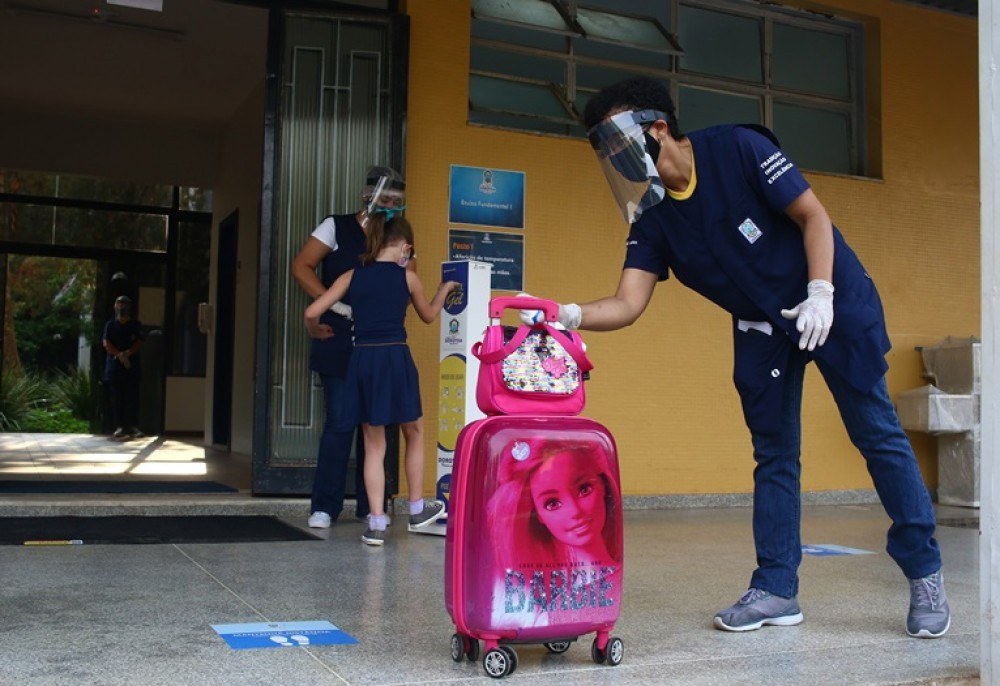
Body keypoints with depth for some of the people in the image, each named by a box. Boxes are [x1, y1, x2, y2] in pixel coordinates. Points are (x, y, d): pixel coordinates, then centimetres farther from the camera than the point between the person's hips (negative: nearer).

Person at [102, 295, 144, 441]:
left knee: (132, 397, -4)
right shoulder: (110, 325, 11)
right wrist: (119, 354, -16)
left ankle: (133, 426, -2)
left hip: (132, 365, -1)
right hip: (114, 365, 1)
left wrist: (127, 353, -17)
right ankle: (119, 426, 2)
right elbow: (106, 343, -1)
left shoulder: (136, 325, 10)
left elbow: (139, 342, -1)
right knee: (117, 397, 0)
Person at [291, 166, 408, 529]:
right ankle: (324, 506, 7)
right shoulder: (337, 227, 1)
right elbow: (301, 267, -5)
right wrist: (338, 306, -13)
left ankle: (369, 506, 15)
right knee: (338, 422, -4)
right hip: (339, 343, -4)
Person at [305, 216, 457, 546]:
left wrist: (317, 332, 23)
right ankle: (417, 510, 29)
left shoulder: (352, 276, 6)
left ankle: (377, 524, 9)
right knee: (414, 433, 19)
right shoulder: (407, 277, 2)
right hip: (396, 358, -2)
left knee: (374, 445, 10)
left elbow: (312, 313, 0)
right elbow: (428, 316, 20)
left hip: (363, 360, 2)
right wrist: (443, 291, 39)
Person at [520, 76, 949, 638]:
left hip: (834, 304, -5)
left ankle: (926, 575, 13)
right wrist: (570, 315, -34)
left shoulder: (738, 149, -20)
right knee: (774, 455, 6)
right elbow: (628, 304, -16)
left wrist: (820, 293, -26)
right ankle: (777, 590, 13)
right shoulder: (653, 218, -7)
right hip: (763, 327, 5)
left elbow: (813, 215, -16)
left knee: (878, 437, 0)